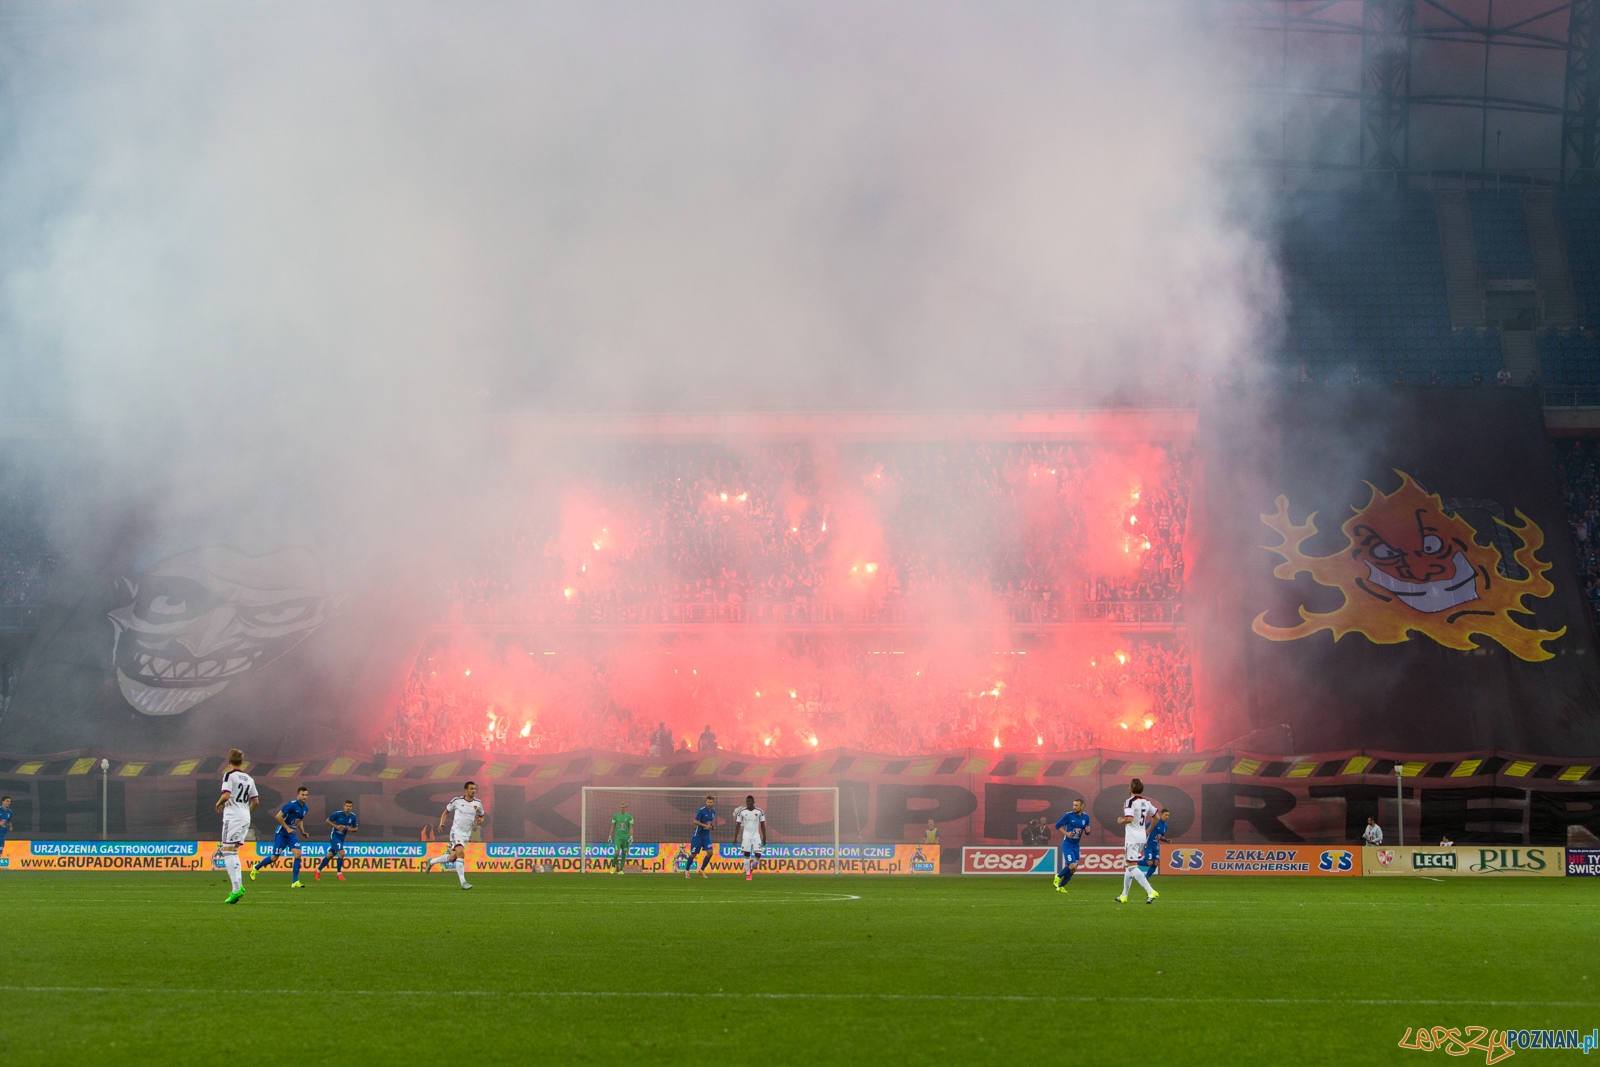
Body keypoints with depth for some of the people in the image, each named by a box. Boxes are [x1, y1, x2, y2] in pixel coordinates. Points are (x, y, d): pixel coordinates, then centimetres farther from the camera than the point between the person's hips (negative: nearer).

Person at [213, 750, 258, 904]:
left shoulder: (229, 775, -6)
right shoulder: (249, 779, 14)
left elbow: (226, 795, -18)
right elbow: (256, 800, 16)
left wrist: (219, 804, 2)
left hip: (232, 816, -7)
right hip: (245, 818, 7)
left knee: (228, 850, -10)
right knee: (233, 851, 17)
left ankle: (236, 887, -23)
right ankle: (239, 885, 7)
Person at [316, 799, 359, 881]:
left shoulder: (353, 817, -5)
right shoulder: (338, 814, -17)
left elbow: (356, 828, 6)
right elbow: (328, 820, -5)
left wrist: (351, 829, -17)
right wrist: (336, 826, -20)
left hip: (341, 838, 6)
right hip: (334, 836, -6)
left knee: (330, 855, 14)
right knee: (341, 853, -21)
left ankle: (318, 871, 30)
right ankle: (339, 873, -5)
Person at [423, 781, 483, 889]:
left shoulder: (478, 803, 3)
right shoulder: (457, 801, -5)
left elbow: (481, 816, 19)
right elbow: (446, 812, 10)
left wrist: (480, 820, -5)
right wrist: (441, 823, -6)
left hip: (466, 834, 5)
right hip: (456, 831, -5)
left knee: (452, 858, 8)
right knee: (460, 853, -24)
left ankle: (431, 862, 35)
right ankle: (463, 882, -25)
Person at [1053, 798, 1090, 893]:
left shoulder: (1085, 817, 2)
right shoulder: (1069, 815, -11)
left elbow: (1087, 831, 12)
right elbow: (1058, 825, -4)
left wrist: (1087, 830, -12)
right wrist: (1066, 833, -18)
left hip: (1076, 846, 5)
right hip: (1067, 845, -5)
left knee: (1073, 869, 4)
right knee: (1072, 866, -18)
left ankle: (1060, 886, 20)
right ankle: (1058, 876, 8)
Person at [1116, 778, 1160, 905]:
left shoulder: (1130, 801, -14)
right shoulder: (1146, 802, 11)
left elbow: (1129, 818, -26)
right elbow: (1156, 817, 18)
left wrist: (1121, 820, -5)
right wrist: (1148, 830, 30)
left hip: (1132, 838, -9)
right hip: (1142, 837, 9)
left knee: (1132, 867, -11)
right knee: (1127, 866, 20)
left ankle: (1150, 892, -25)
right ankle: (1124, 896, 26)